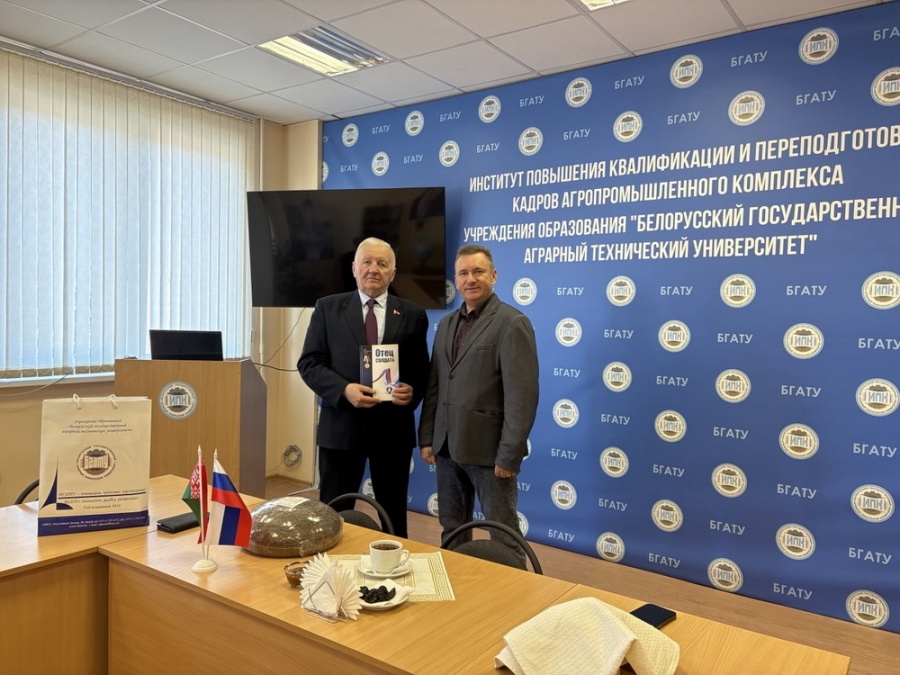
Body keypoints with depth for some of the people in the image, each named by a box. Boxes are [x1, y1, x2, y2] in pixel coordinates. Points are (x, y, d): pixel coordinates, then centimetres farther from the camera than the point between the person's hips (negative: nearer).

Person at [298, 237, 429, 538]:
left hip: (393, 428, 1)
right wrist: (344, 389, -17)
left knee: (394, 514, 13)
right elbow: (309, 363, -1)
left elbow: (422, 369, 8)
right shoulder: (328, 308, 3)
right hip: (341, 425, -1)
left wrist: (413, 391, -14)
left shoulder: (413, 315, 6)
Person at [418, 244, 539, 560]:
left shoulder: (512, 323, -10)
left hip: (488, 449, -6)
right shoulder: (446, 324, 12)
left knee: (503, 535, 6)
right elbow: (434, 386, 13)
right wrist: (427, 438, 8)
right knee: (452, 531, 17)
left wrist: (510, 454, -17)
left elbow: (522, 395, -15)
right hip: (447, 447, 7)